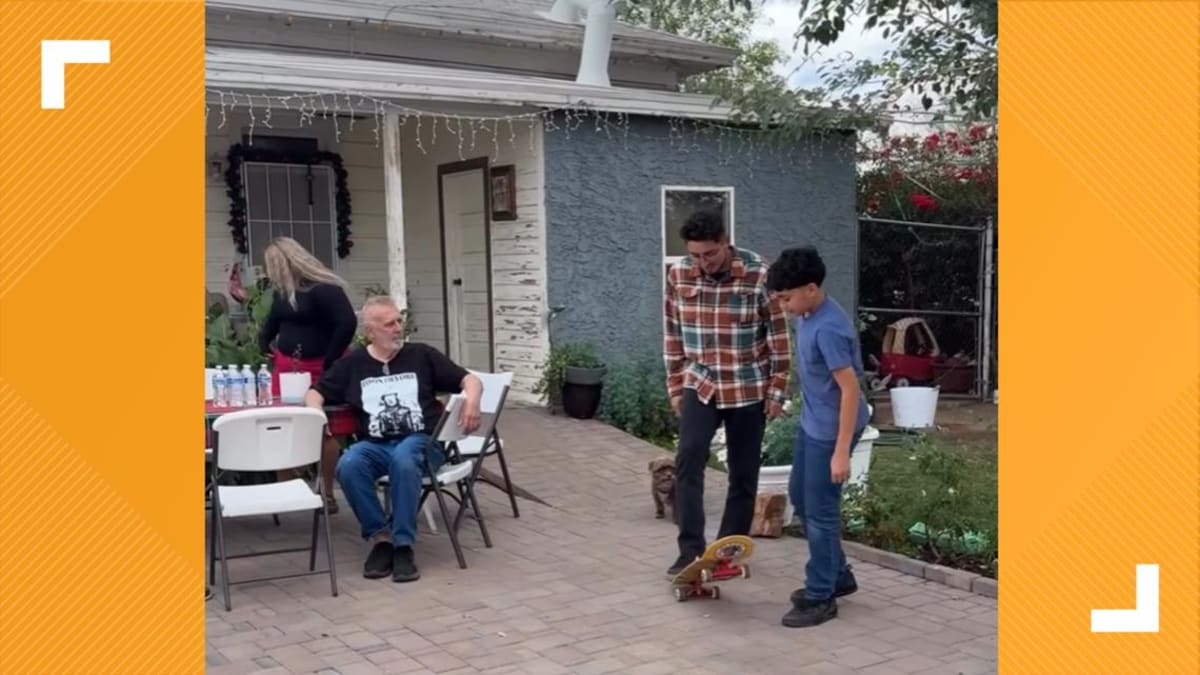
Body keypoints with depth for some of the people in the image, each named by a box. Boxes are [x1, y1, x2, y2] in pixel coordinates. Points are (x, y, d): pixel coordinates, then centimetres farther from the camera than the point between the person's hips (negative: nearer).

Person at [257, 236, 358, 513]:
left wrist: (330, 361, -20)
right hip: (286, 366, 7)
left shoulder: (323, 288, -17)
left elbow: (348, 323, -24)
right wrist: (264, 342, 8)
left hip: (319, 368, -7)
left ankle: (328, 493, 13)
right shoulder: (283, 290, 9)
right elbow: (273, 320, 27)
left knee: (326, 431, 2)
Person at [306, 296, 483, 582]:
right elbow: (315, 393, 17)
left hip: (421, 441, -2)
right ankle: (380, 537, -16)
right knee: (347, 465, -31)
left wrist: (472, 399, -17)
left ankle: (403, 545, -28)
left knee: (404, 458, -37)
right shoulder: (352, 363, 14)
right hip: (375, 445, 2)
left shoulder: (422, 355, 10)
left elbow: (470, 379, 7)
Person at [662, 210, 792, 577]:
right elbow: (673, 334, 5)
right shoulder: (678, 275, -5)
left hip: (748, 389, -2)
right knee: (688, 463, -13)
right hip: (699, 385, 2)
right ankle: (690, 550, -8)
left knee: (743, 473, 6)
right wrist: (675, 387, 6)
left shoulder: (759, 274, -15)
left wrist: (776, 390, -7)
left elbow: (778, 336, -8)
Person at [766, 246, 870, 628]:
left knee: (820, 511, 0)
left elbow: (850, 388, -27)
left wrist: (841, 450, -26)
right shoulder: (807, 315, 2)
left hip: (831, 430, -10)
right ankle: (837, 575, 33)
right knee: (800, 497, 19)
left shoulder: (828, 328, -27)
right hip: (811, 423, 10)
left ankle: (821, 598, 14)